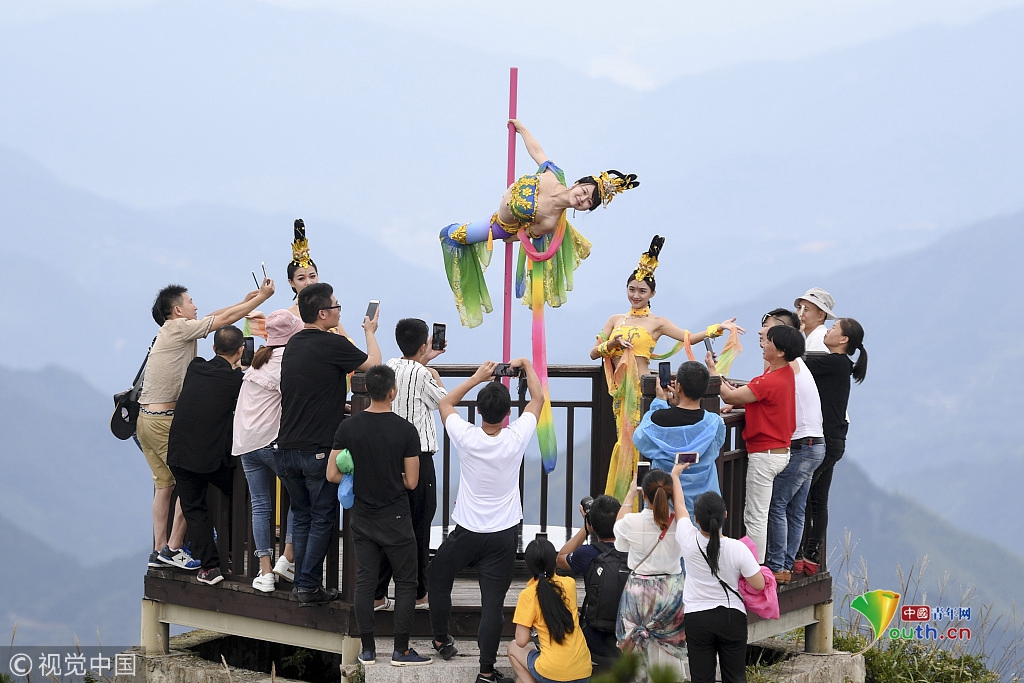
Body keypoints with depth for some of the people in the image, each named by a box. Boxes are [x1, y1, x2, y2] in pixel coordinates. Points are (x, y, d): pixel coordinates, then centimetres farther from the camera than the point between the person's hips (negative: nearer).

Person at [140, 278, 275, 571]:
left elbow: (213, 317, 24)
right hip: (164, 420, -9)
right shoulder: (179, 327, -9)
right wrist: (261, 297, 1)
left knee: (164, 483, 11)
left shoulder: (172, 331, 17)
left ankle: (159, 550, 13)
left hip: (146, 418, 9)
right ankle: (173, 548, -3)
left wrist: (246, 300, 22)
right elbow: (224, 318, -7)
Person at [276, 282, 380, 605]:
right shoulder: (332, 344, -13)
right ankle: (309, 586, 3)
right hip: (318, 449, -7)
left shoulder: (292, 345, 11)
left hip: (287, 448, 7)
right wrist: (370, 331, 19)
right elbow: (373, 363, 1)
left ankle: (303, 583, 16)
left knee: (301, 517, 14)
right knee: (323, 518, 3)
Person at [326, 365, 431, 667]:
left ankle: (367, 649, 14)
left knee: (364, 582, 9)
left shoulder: (348, 427, -6)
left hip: (362, 518, 3)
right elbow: (411, 482, -8)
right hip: (395, 519, -3)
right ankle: (401, 651, 7)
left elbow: (332, 475, -5)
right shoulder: (406, 430, -13)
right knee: (406, 583, 7)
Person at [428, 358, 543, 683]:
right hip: (503, 535, 0)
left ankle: (441, 640, 38)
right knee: (493, 601, 0)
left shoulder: (466, 437, -15)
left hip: (466, 532, 0)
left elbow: (446, 402, 6)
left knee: (438, 577, 25)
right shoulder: (516, 438, -14)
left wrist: (478, 376, 8)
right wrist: (526, 365, 15)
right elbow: (538, 398, 4)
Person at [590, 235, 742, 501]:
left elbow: (690, 337, -7)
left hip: (643, 389, -3)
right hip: (621, 390, 3)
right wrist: (613, 343, -9)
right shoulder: (616, 320, 14)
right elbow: (594, 352, 9)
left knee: (637, 444, -7)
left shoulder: (657, 323, 4)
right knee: (627, 443, 3)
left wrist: (718, 328, -18)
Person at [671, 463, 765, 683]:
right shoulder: (737, 549, -15)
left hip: (696, 618, 1)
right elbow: (759, 585, -7)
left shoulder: (689, 541, -11)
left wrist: (675, 474, 22)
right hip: (732, 617, -1)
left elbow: (679, 504, 7)